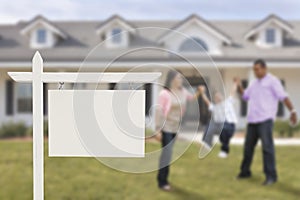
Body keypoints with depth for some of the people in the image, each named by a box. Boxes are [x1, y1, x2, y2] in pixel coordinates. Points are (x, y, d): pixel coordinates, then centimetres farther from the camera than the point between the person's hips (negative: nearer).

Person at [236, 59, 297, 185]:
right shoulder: (254, 83, 18)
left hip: (265, 119, -7)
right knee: (248, 146, 11)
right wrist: (239, 86, 7)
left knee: (267, 147, -11)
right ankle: (245, 172, 23)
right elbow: (245, 96, 24)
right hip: (252, 119, 7)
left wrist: (292, 111, -17)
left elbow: (284, 96, -9)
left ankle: (271, 176, -8)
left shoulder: (272, 81, -3)